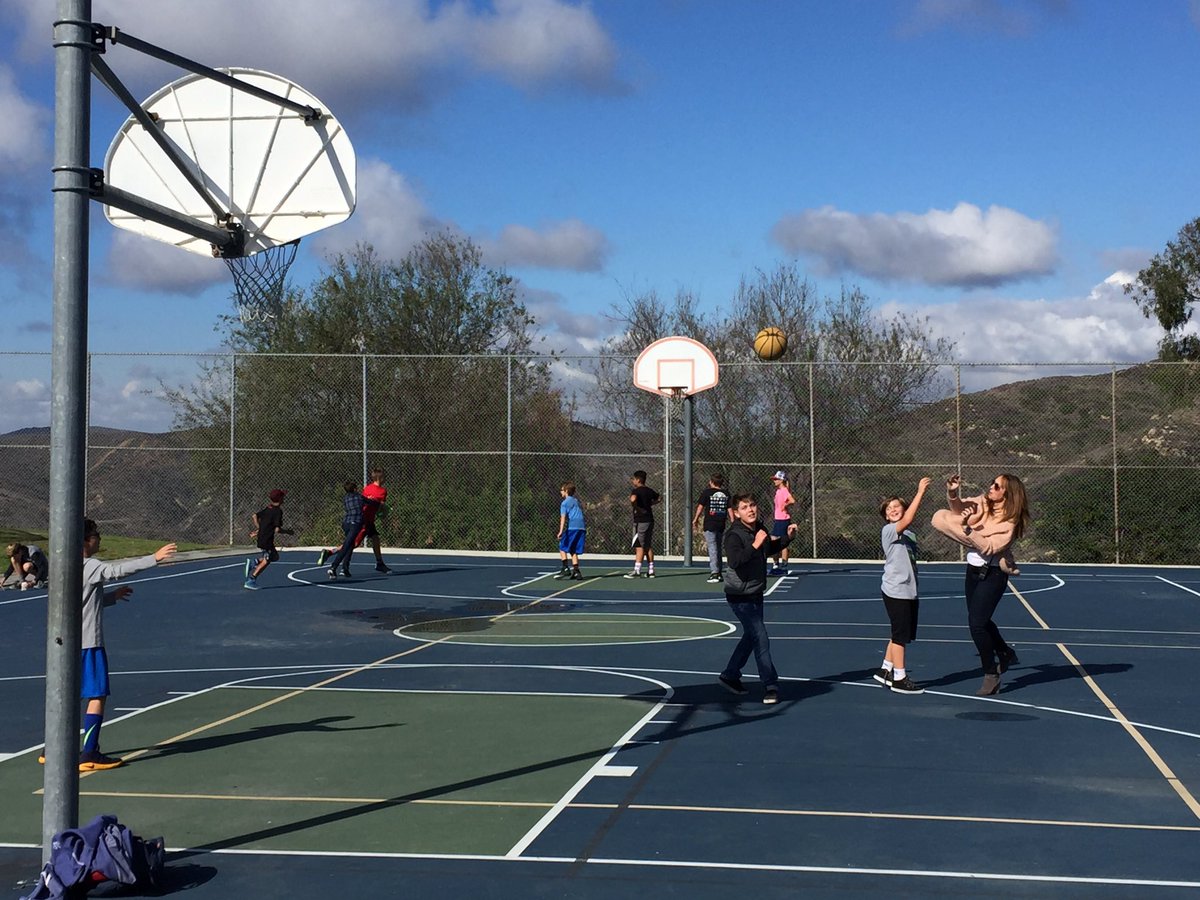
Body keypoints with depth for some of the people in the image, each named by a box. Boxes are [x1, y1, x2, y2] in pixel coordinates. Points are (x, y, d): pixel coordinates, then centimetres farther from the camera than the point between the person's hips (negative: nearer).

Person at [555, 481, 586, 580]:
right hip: (582, 527, 7)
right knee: (573, 551, 11)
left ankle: (565, 568, -10)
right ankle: (576, 572, 3)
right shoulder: (577, 501, 24)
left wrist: (561, 531, -18)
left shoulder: (565, 503, 1)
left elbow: (563, 517, -10)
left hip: (572, 527, -7)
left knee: (562, 548, 3)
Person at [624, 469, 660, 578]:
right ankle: (650, 570, 12)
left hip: (640, 521, -7)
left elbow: (633, 499, -33)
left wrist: (636, 507, -16)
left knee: (639, 547, -7)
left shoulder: (636, 491, -11)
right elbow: (657, 498, 30)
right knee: (648, 546, 11)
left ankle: (637, 570, -9)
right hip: (650, 520, 7)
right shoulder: (649, 491, 11)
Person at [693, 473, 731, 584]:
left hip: (710, 524, -4)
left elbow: (700, 506, -2)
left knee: (712, 548, -6)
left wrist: (696, 519, 9)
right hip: (721, 525, 4)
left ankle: (714, 573, -14)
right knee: (718, 548, 16)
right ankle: (719, 572, 21)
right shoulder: (726, 494, 5)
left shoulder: (706, 492, -5)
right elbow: (730, 509, 5)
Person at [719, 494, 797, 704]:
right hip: (740, 596, -9)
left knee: (751, 636, 20)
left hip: (756, 594, 9)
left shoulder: (760, 529, 4)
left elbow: (770, 550, 23)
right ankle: (770, 687, -4)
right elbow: (734, 561, -37)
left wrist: (788, 537, 10)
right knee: (761, 640, -10)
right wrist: (755, 545, -41)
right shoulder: (734, 535, -21)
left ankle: (730, 675, 35)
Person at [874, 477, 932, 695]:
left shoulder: (910, 535, 14)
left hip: (909, 591, 8)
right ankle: (899, 678, 4)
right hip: (895, 591, -8)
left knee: (901, 634, 15)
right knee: (901, 634, -4)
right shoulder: (888, 531, -11)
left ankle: (886, 670, 28)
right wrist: (920, 493, -30)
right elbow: (906, 521, -30)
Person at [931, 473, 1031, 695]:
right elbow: (958, 508, 3)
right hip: (974, 570, 7)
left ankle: (991, 675, 3)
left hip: (992, 575, -7)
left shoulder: (1009, 521, -18)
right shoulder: (982, 502, -1)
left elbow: (989, 547, -26)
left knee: (977, 623, -11)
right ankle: (1006, 654, 44)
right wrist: (952, 493, -16)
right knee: (980, 620, 20)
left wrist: (968, 527, -32)